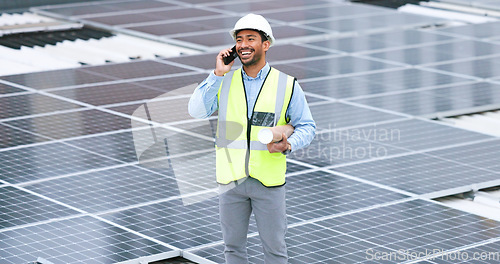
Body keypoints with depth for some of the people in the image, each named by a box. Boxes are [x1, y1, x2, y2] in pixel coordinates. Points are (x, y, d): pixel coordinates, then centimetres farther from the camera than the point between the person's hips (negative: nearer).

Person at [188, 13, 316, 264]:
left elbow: (307, 127, 4)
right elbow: (196, 111, -9)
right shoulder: (224, 82, 4)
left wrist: (289, 145, -16)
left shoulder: (287, 86, -1)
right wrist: (218, 74, -13)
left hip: (268, 180, -2)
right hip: (231, 178, 2)